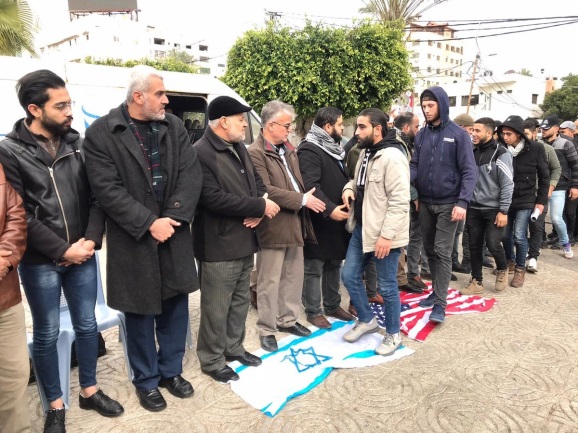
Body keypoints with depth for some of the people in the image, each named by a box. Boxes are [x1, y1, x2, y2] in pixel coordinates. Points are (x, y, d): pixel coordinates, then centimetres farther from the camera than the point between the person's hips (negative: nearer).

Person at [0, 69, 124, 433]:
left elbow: (96, 196, 2)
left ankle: (89, 391, 35)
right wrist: (61, 250, -14)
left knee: (87, 324, 15)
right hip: (40, 262, -3)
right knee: (47, 334, 10)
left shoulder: (77, 143, 3)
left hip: (82, 255, 4)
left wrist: (91, 240, -10)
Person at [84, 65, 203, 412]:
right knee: (141, 312, 10)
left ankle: (171, 371, 34)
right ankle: (147, 381, 30)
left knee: (176, 306, 13)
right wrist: (149, 223, -18)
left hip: (174, 233, 4)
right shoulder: (101, 133, -8)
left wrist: (173, 217, -14)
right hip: (133, 239, -4)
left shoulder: (174, 126, 4)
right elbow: (107, 189, -14)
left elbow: (191, 173, -3)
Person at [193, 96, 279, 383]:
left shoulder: (239, 148, 11)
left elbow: (256, 181, 15)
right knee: (217, 308, 5)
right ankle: (212, 360, 23)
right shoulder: (200, 153, -18)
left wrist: (259, 210, -7)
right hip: (219, 245, -9)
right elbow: (214, 198, -26)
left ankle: (234, 348, 37)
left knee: (240, 301, 20)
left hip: (244, 240, 9)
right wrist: (260, 206, -19)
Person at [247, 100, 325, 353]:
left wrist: (307, 198, -1)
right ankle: (266, 329, 19)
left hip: (295, 223, 8)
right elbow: (266, 191, -21)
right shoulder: (255, 153, -14)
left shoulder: (288, 150, 13)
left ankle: (287, 319, 34)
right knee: (270, 282, 4)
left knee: (294, 276, 17)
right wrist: (302, 199, -18)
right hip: (273, 226, -8)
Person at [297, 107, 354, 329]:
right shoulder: (309, 150, -16)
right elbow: (310, 186, -26)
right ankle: (313, 311, 17)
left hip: (337, 219, 9)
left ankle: (333, 305, 32)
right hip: (319, 221, -9)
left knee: (334, 265, 18)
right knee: (314, 269, 4)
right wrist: (330, 209, -31)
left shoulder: (333, 147, 15)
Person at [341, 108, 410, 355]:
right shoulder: (365, 152, 11)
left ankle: (393, 334, 25)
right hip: (361, 228, 9)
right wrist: (349, 188, 3)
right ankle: (367, 320, 34)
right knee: (349, 276, 14)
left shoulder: (392, 157, -19)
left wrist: (387, 235, -24)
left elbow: (399, 201, -22)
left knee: (386, 286, 5)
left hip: (384, 234, -9)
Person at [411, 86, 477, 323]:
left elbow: (469, 171, -10)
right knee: (430, 250, 13)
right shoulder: (421, 134, 7)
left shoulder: (458, 134, -7)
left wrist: (463, 201, -21)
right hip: (425, 203, 5)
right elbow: (414, 165, 6)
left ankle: (440, 303, 1)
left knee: (442, 252, -5)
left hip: (448, 203, -5)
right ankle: (436, 290, 29)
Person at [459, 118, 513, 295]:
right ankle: (476, 282, 19)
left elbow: (507, 184, -11)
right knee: (474, 246, 7)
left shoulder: (501, 153, -9)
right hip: (473, 209, 5)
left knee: (493, 244, -6)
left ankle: (502, 270, 25)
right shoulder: (472, 152, 6)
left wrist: (503, 211, -15)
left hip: (493, 209, -5)